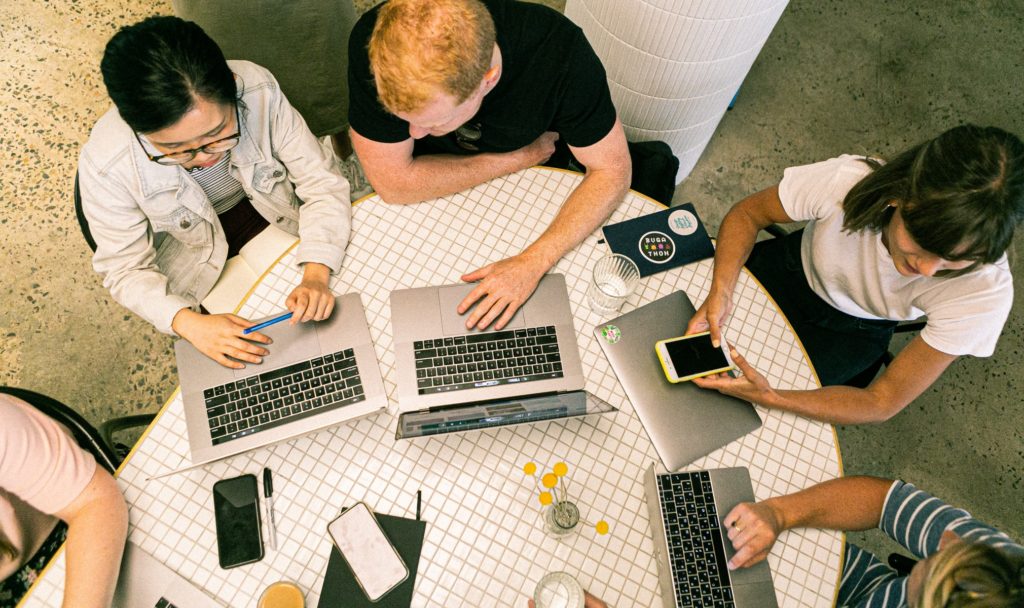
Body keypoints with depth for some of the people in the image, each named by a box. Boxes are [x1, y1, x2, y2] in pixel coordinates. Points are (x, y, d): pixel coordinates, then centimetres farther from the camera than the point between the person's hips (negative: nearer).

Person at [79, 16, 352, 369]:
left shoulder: (259, 92, -32)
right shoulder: (105, 167, -32)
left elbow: (321, 181, -24)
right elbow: (125, 270, -18)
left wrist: (316, 275, -38)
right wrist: (190, 323, -36)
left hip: (278, 218, 1)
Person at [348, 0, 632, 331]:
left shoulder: (560, 49, -34)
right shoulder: (372, 43, -34)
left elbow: (612, 171, -24)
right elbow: (393, 184, -28)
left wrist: (533, 262, -36)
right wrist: (520, 157, -25)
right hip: (432, 190, -1)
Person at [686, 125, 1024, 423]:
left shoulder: (986, 291, -35)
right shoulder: (845, 180, -38)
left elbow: (884, 403, -27)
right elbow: (747, 214, -18)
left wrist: (769, 397, -44)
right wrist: (720, 292, -37)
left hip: (853, 331, 0)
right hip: (792, 271, 1)